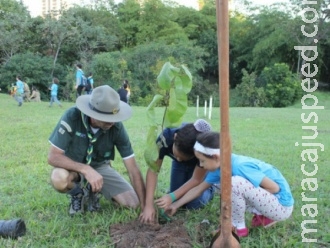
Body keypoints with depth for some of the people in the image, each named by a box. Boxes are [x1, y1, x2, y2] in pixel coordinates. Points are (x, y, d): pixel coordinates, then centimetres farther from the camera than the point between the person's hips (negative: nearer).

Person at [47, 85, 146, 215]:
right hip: (73, 166, -1)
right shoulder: (72, 117, -30)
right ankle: (78, 193, -1)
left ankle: (93, 191, 12)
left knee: (133, 202, -13)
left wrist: (145, 206, -24)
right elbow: (53, 156, -29)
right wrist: (86, 170, -41)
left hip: (100, 167, 2)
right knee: (59, 179, -37)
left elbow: (133, 170, -22)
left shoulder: (116, 127, -25)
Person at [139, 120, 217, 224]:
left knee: (193, 204, -14)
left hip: (198, 166, -2)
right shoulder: (166, 137, -40)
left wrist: (172, 197, -40)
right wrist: (149, 205, -39)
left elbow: (196, 179, -29)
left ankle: (209, 189, 16)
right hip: (179, 165, 2)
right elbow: (153, 170, -34)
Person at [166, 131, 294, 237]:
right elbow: (199, 188, 8)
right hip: (269, 200, 9)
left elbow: (274, 188, -23)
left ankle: (239, 227, -6)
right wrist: (176, 205, 10)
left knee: (235, 183, -29)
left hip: (281, 206, -9)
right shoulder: (219, 167, -4)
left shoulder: (239, 166, -29)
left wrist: (249, 192, -14)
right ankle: (262, 216, 10)